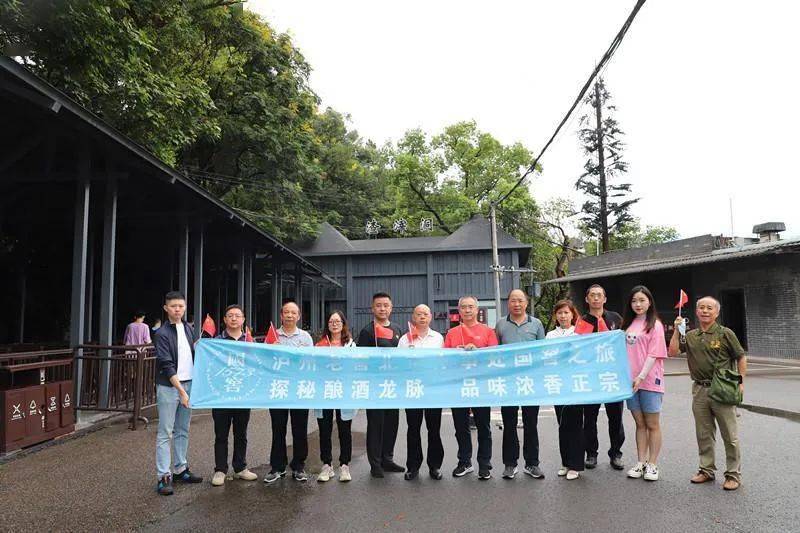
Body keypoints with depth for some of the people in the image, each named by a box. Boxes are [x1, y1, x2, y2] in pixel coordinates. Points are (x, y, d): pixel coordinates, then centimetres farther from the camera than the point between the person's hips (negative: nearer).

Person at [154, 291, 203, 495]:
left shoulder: (189, 329, 9)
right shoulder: (162, 334, -10)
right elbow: (167, 366, -15)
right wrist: (180, 390, -19)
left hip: (188, 384, 6)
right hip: (169, 386, -6)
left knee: (183, 431, 14)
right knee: (165, 433, -2)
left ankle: (181, 469, 24)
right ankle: (164, 476, 3)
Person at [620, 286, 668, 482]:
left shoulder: (655, 324, -5)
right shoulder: (628, 324, 11)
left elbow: (654, 354, -12)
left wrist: (641, 377, -19)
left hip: (649, 381, -5)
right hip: (630, 381, 5)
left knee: (652, 424, 6)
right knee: (640, 423, 12)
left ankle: (652, 464, 15)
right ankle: (641, 463, 20)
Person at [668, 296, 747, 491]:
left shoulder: (725, 334, -2)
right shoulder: (690, 336, 10)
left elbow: (741, 358, 1)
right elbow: (673, 351, 1)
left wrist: (740, 382, -7)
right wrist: (677, 329, -3)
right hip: (699, 391, 4)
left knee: (730, 436, 2)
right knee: (704, 435, 13)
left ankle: (733, 474, 12)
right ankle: (707, 470, 24)